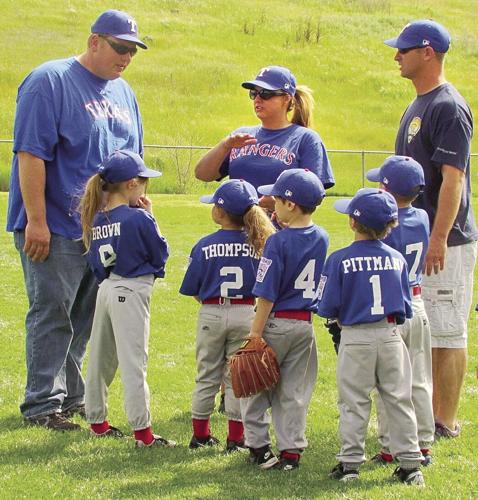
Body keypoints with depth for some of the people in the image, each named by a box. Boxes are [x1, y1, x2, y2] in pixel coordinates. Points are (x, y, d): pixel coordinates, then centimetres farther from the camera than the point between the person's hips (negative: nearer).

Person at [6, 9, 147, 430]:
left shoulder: (122, 92, 14)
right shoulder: (50, 81, -11)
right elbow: (30, 154, -16)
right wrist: (36, 221, -20)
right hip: (56, 229, -8)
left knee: (86, 317, 12)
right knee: (52, 314, -4)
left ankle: (71, 396, 22)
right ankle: (43, 404, 3)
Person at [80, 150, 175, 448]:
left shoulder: (97, 219, 4)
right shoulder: (138, 218, -16)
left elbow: (96, 261, 10)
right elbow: (161, 253, -4)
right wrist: (150, 216, 0)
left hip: (106, 290, 7)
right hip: (131, 293, -7)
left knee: (101, 359, 15)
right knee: (134, 363, -6)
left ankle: (97, 421, 26)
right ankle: (143, 432, -5)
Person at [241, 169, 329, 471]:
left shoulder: (278, 242, -16)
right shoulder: (322, 239, 2)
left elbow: (267, 295, -17)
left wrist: (255, 334, -13)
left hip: (277, 323, -5)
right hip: (306, 324, 6)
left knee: (256, 387, 8)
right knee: (294, 392, 11)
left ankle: (259, 447, 9)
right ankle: (291, 452, 11)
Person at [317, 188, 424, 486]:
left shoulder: (340, 260, -10)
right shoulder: (397, 259, 0)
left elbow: (328, 307, -10)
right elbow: (406, 307, 5)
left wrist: (341, 316, 12)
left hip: (356, 338, -2)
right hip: (391, 336, 2)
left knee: (354, 403, 7)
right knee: (399, 400, 8)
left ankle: (350, 463, 9)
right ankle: (410, 464, 11)